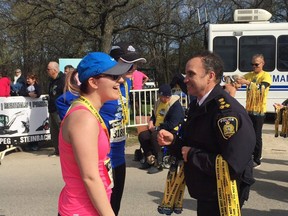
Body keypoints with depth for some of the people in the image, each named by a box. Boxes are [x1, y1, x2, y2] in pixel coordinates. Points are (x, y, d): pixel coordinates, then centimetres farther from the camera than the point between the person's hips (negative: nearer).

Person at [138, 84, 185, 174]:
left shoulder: (176, 105, -14)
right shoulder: (158, 103, 12)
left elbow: (171, 124, -22)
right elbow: (154, 115, 29)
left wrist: (156, 128, -18)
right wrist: (151, 121, 5)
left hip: (171, 131, -8)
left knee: (154, 136, -34)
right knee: (142, 135, -13)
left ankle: (158, 164, -24)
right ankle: (150, 159, 0)